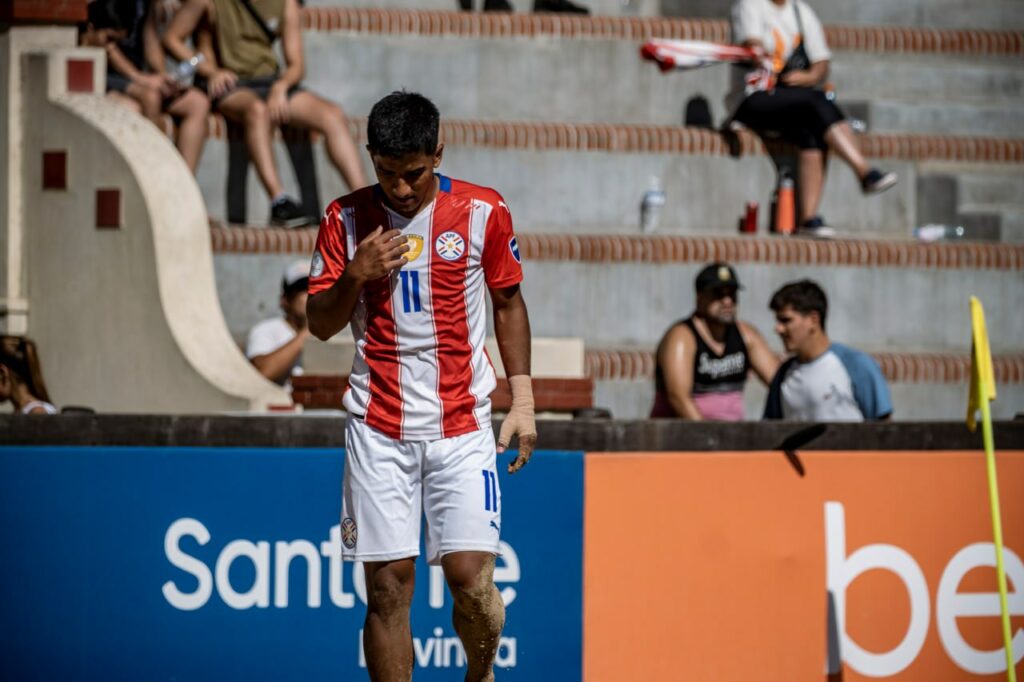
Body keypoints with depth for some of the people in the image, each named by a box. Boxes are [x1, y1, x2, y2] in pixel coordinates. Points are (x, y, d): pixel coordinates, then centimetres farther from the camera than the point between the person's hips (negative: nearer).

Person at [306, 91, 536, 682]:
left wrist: (523, 399, 6)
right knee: (388, 585, -3)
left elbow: (509, 302, 12)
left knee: (471, 578, -10)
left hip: (462, 424, -1)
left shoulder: (483, 212, 0)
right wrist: (355, 274, -13)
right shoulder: (348, 218, 2)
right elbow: (321, 324, 7)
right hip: (378, 427, 1)